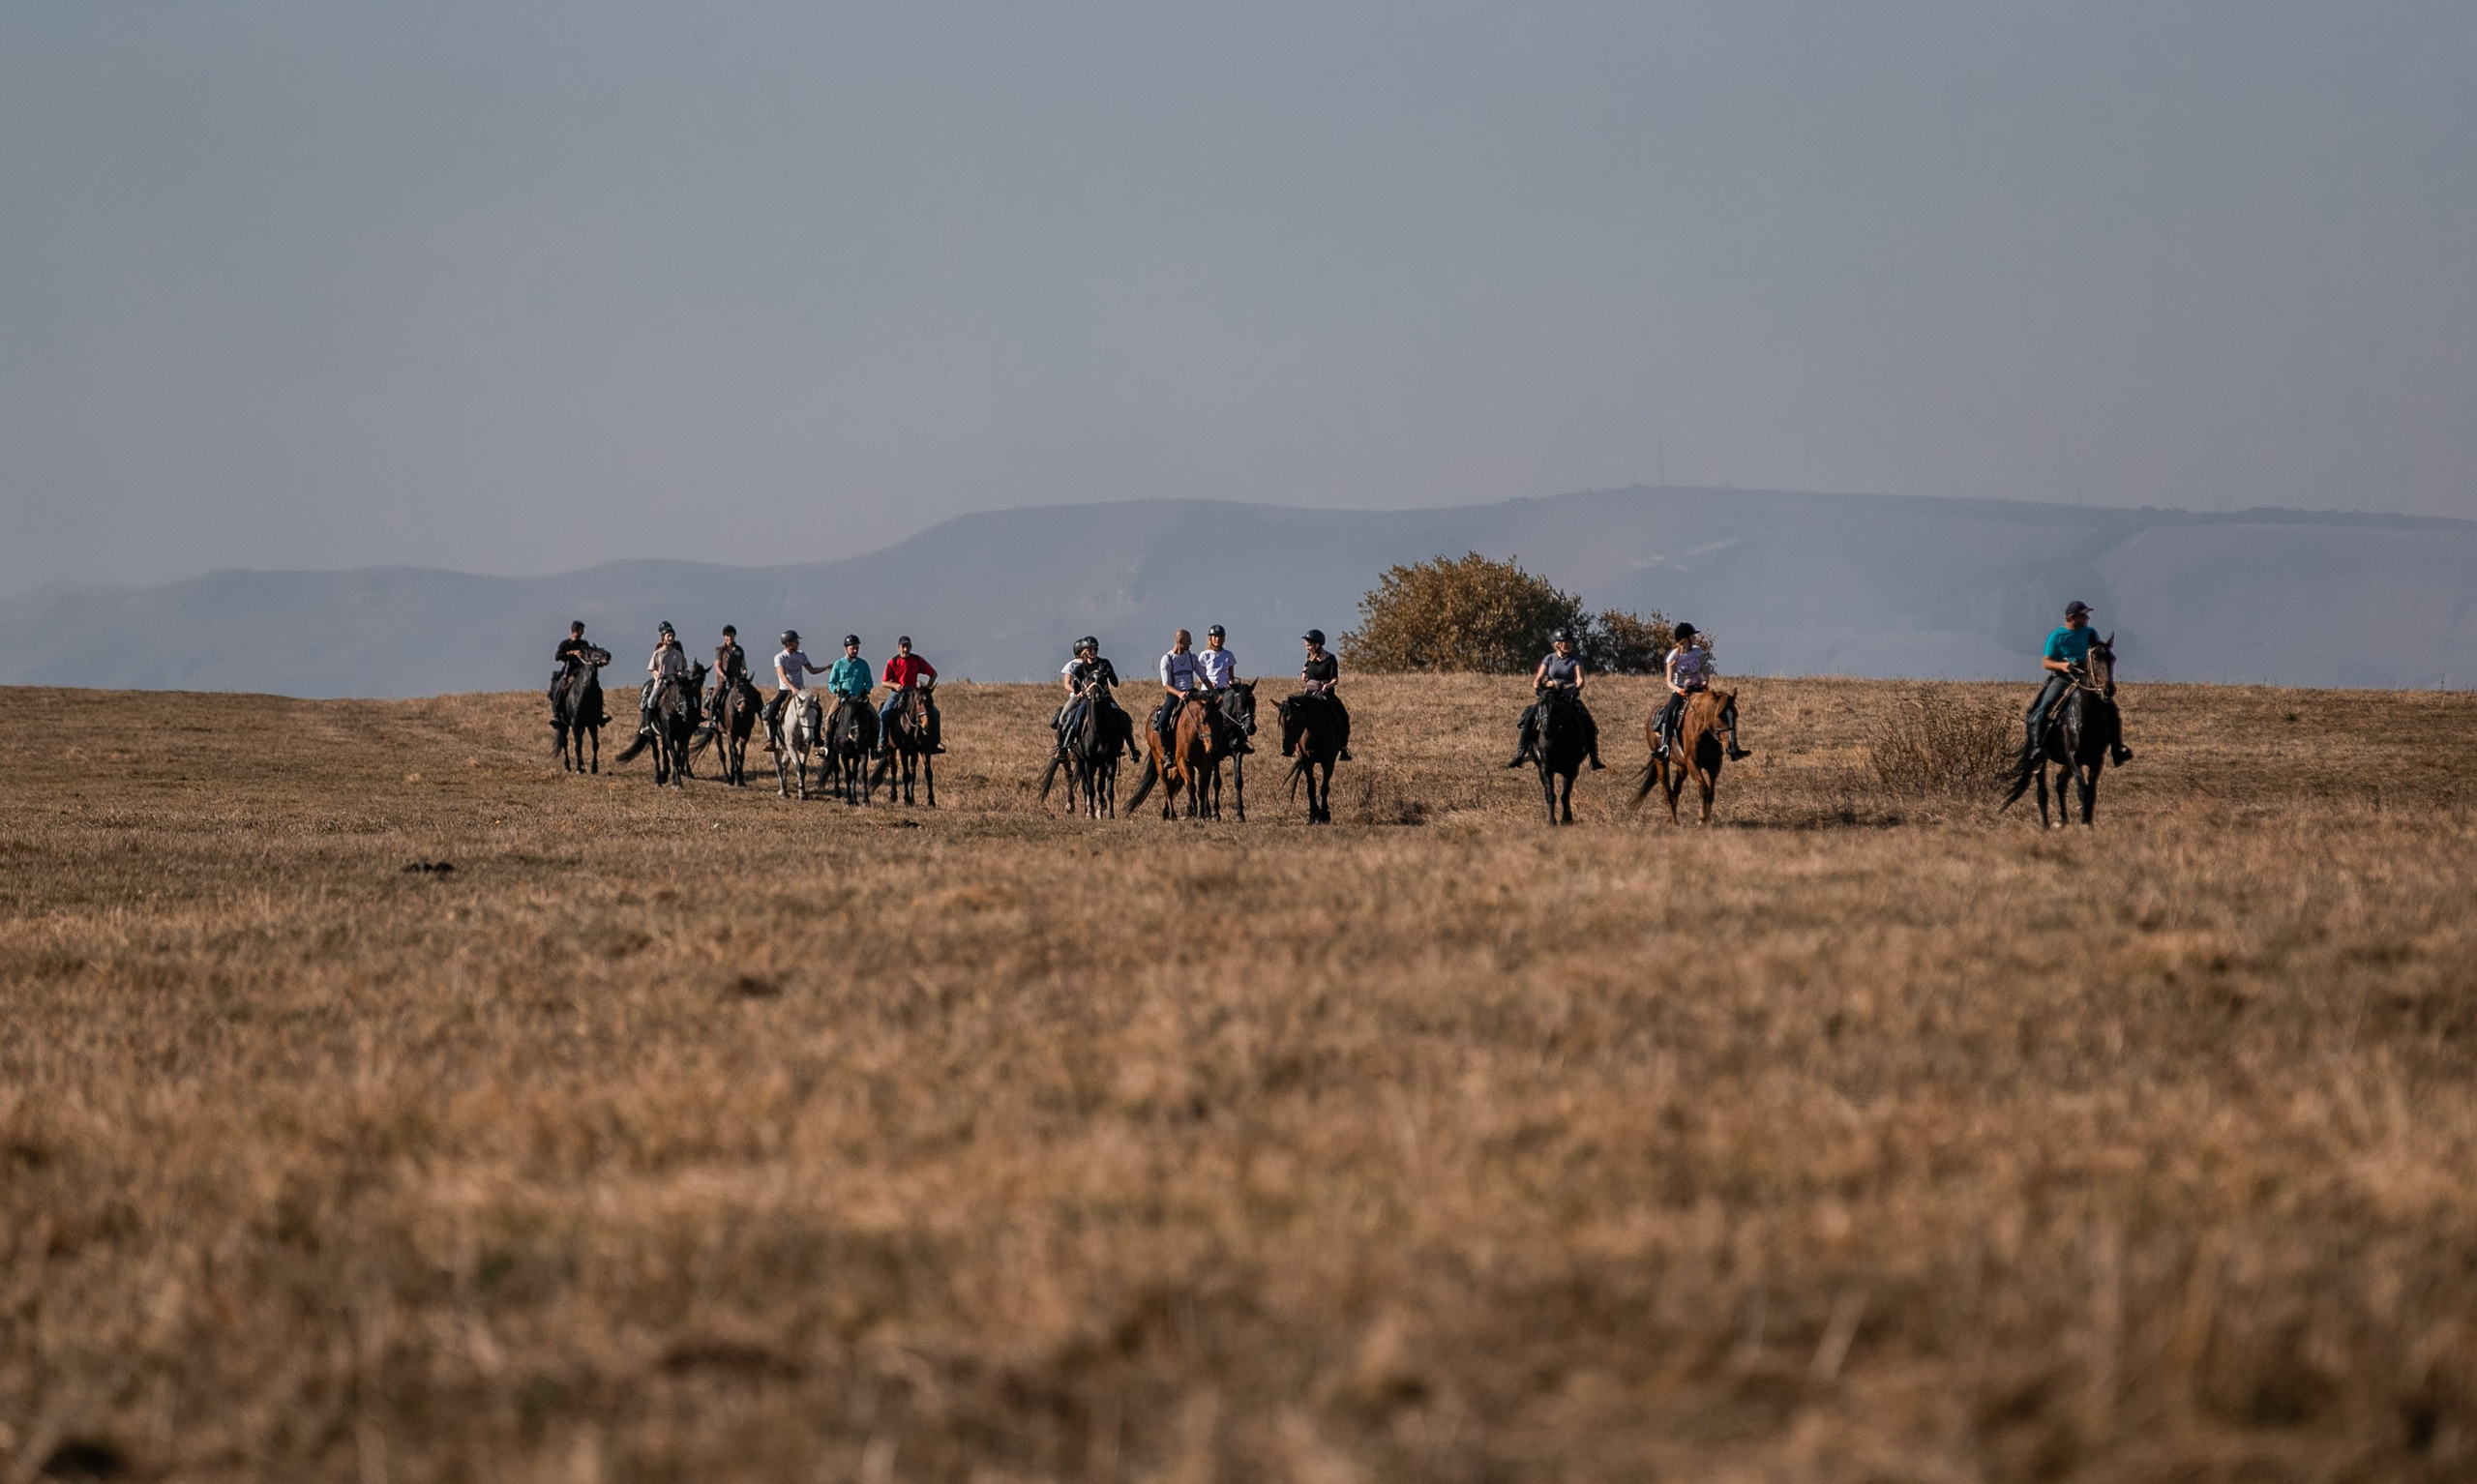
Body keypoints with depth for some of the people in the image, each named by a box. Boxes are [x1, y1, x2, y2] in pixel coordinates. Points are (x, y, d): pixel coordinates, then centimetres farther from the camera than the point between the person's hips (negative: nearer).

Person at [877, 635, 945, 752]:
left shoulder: (917, 660, 1)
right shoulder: (893, 662, -4)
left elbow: (933, 674, 9)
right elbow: (885, 682, -1)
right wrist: (895, 685, -22)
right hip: (896, 693, -2)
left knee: (934, 713, -12)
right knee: (883, 715, -26)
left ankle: (933, 743, 0)